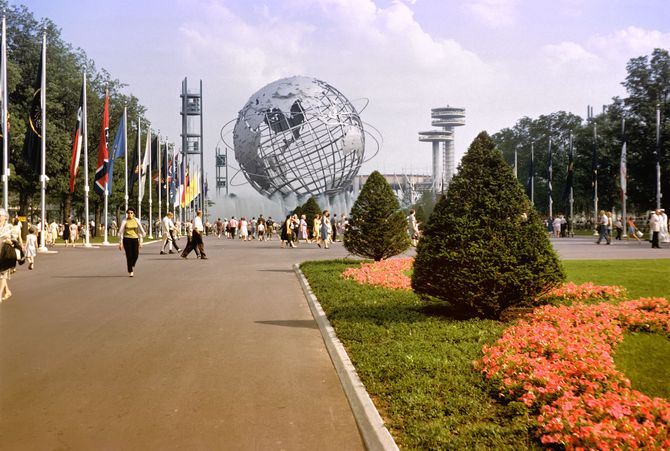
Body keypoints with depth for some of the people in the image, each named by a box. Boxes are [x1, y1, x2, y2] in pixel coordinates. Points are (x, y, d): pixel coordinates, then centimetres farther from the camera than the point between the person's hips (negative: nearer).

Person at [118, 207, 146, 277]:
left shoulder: (136, 220, 3)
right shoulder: (124, 221, -3)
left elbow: (140, 231, 7)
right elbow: (121, 232, -2)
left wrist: (140, 241, 3)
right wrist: (121, 242, -6)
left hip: (135, 239, 2)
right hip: (127, 239, -2)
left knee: (136, 255, -6)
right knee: (129, 255, -5)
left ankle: (132, 266, 26)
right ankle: (130, 272, 5)